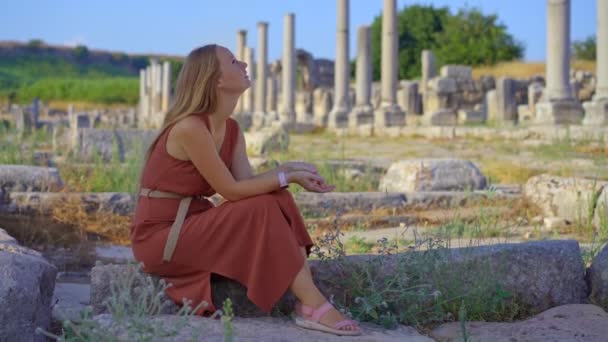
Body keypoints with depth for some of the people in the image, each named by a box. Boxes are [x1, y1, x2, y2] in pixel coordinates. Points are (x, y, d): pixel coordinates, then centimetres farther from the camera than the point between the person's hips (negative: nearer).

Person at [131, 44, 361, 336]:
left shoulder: (231, 129, 7)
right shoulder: (189, 127, -22)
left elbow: (249, 182, -1)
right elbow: (232, 190, -20)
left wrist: (287, 169, -17)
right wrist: (288, 177, -17)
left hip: (192, 225, 9)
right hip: (160, 235, -9)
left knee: (277, 199, -9)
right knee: (261, 210, -23)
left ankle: (307, 302, -19)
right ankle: (313, 307, -20)